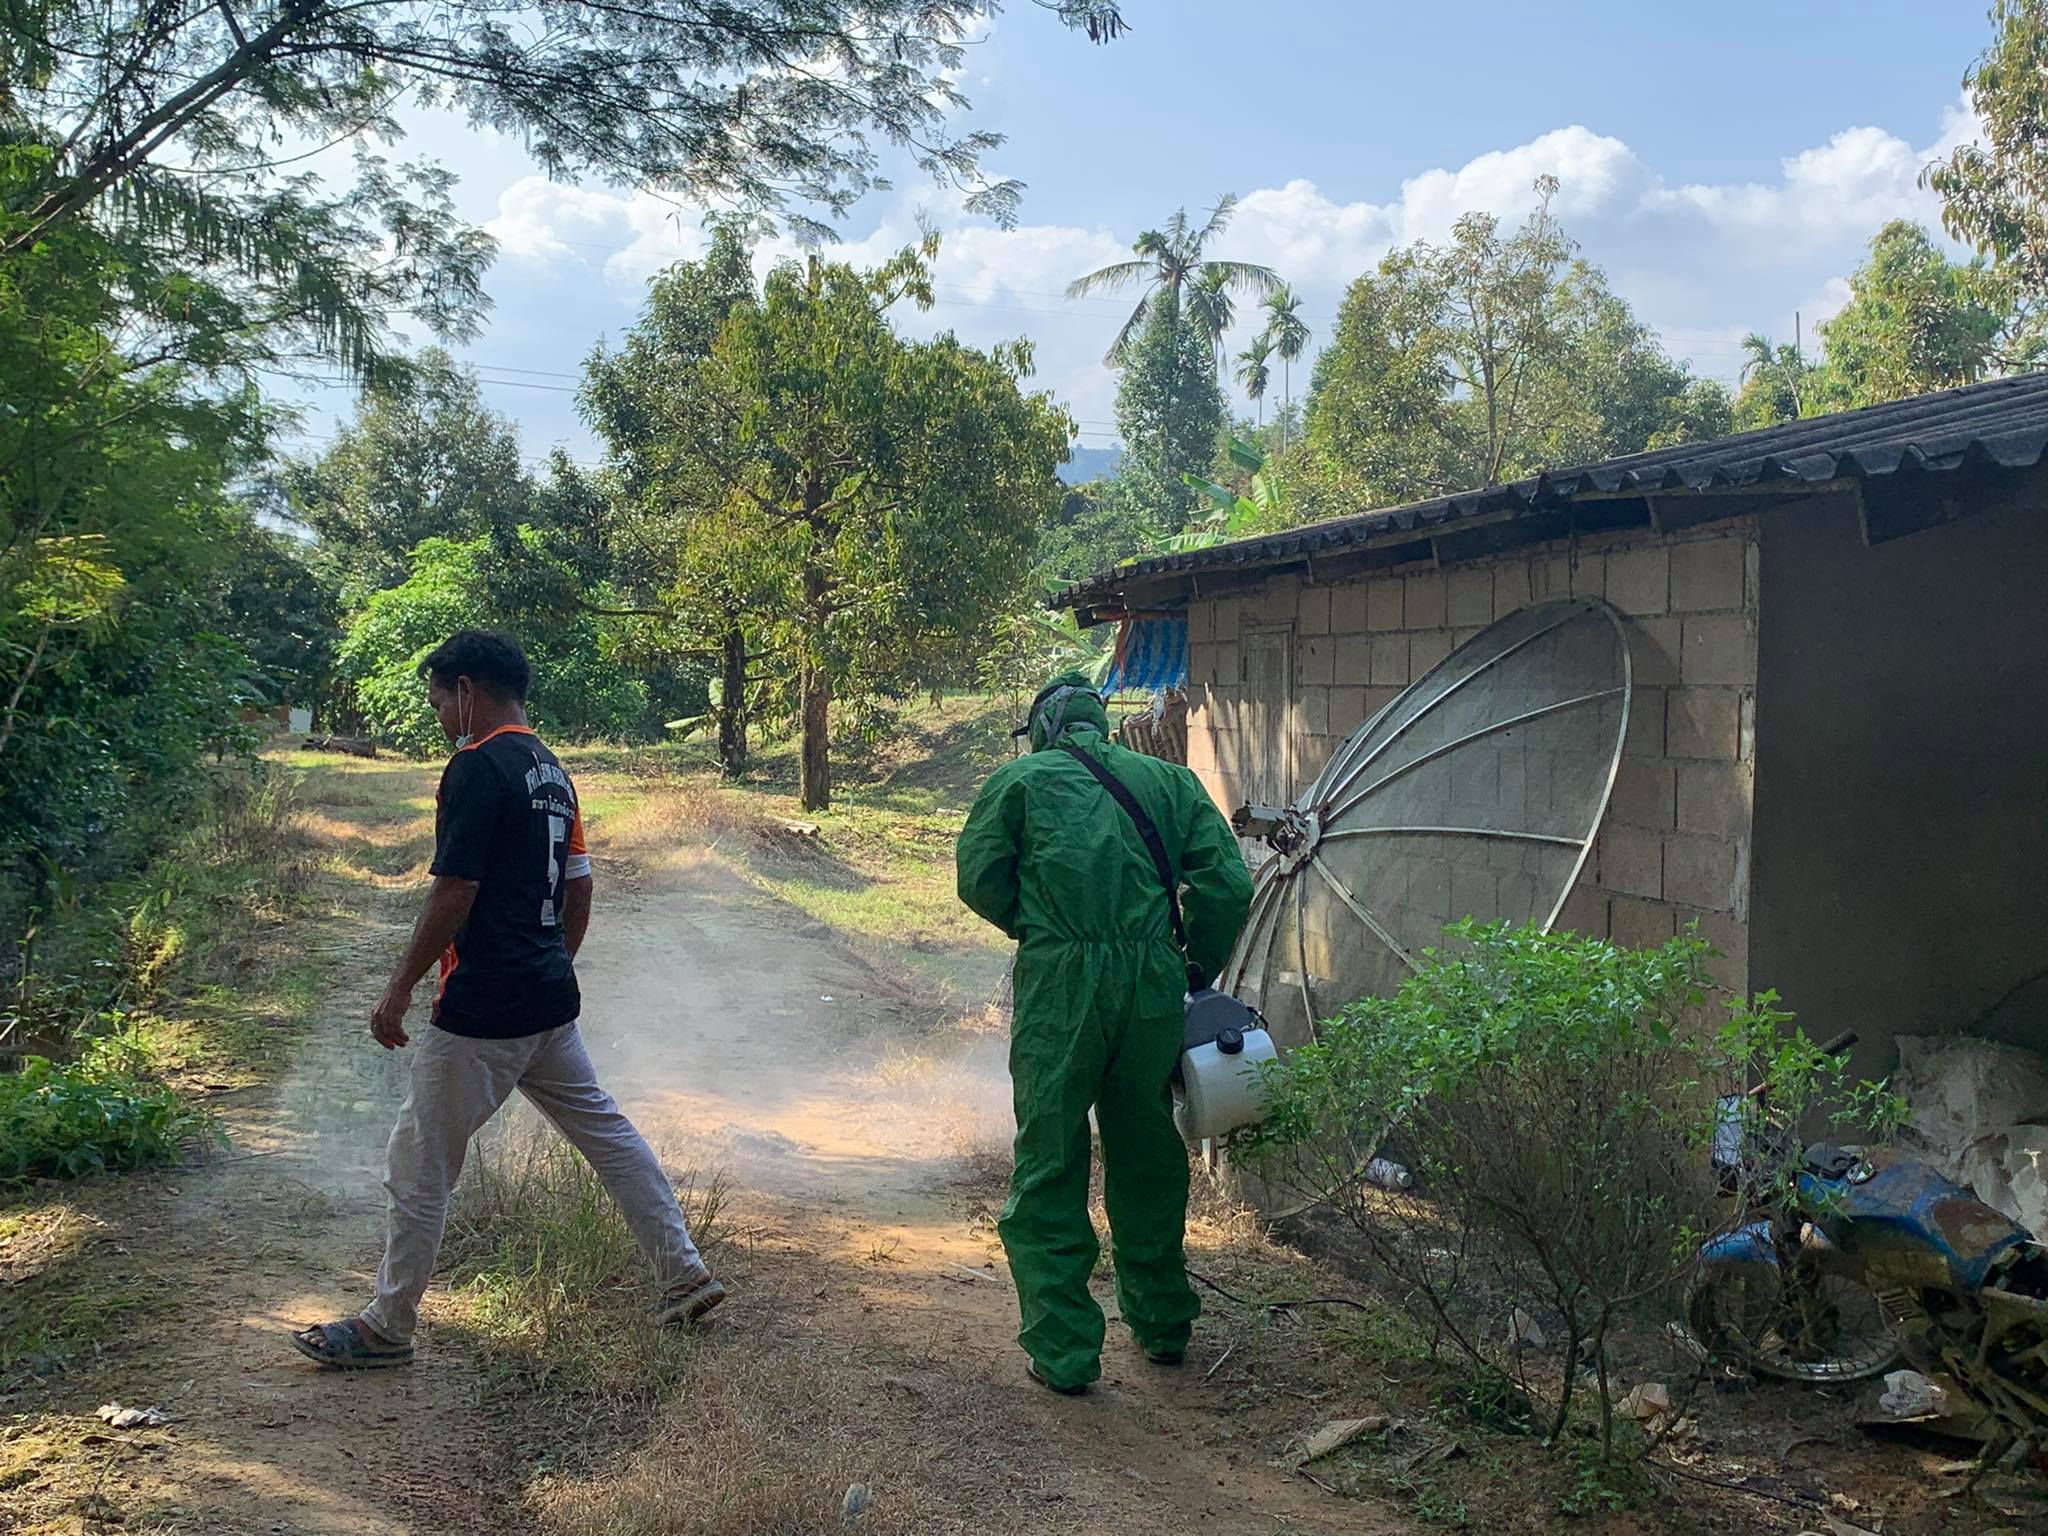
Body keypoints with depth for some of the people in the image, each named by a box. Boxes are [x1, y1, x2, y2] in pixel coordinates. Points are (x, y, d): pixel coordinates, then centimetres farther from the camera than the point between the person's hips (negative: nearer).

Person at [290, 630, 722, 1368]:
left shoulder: (478, 766, -15)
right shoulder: (553, 773, 12)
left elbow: (453, 893, -19)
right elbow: (578, 892, 17)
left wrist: (400, 988, -10)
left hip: (481, 1010, -9)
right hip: (551, 1002, 9)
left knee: (419, 1166, 4)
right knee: (607, 1133, 17)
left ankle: (387, 1328, 16)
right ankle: (685, 1277, 21)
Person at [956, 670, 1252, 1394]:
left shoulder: (1020, 779, 7)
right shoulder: (1169, 781, 14)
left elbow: (981, 880, 1)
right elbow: (1228, 885, 6)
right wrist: (1199, 971, 16)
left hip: (1059, 984, -3)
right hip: (1152, 987, 3)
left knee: (1049, 1169, 6)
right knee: (1148, 1157, 18)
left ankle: (1063, 1352, 8)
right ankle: (1162, 1326, 32)